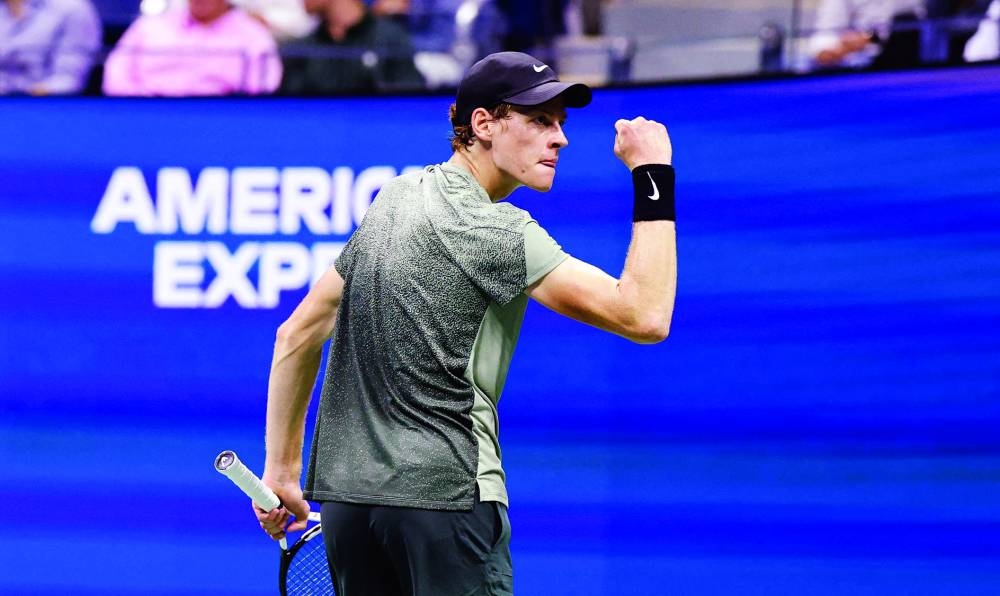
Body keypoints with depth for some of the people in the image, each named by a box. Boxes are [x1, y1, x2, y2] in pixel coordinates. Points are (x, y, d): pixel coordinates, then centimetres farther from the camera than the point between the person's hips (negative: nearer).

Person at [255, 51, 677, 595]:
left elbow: (298, 334, 17)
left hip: (346, 490, 8)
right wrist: (654, 177, -13)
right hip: (443, 493, -8)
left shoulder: (396, 198, 13)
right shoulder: (494, 231, -13)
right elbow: (645, 317, -18)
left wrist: (282, 467, 21)